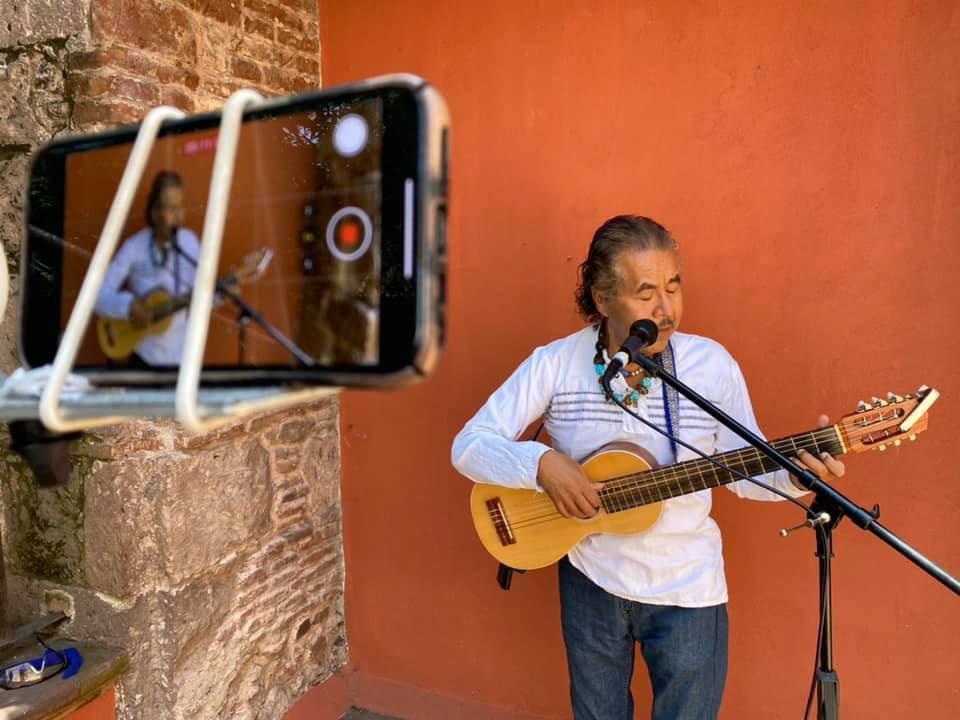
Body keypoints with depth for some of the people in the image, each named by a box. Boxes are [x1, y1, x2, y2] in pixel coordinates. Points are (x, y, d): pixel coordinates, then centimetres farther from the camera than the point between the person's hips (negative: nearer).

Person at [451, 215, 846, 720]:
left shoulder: (712, 364, -11)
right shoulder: (554, 364, -12)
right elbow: (469, 446, -12)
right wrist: (541, 463, -28)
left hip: (686, 589, 0)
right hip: (590, 580, 1)